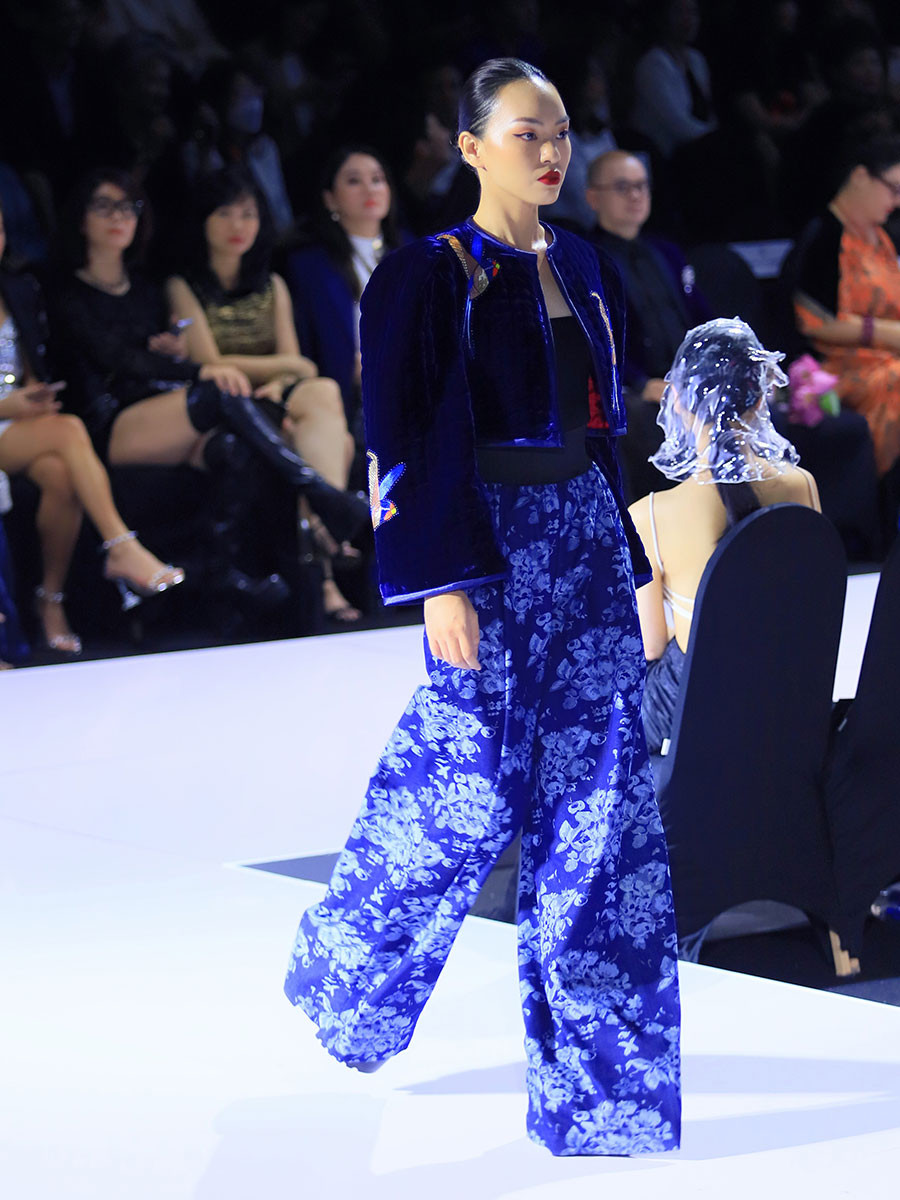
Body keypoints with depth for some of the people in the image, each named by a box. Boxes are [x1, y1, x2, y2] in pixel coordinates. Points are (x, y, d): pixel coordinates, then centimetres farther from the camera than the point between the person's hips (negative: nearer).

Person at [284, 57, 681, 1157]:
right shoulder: (432, 274, -7)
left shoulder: (580, 268, 13)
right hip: (488, 544, -6)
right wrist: (442, 583, -17)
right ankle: (344, 973, 24)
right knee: (472, 784, -2)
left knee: (601, 789, 1)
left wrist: (618, 552, 15)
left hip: (585, 541, 6)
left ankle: (594, 1065, 6)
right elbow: (408, 439, -11)